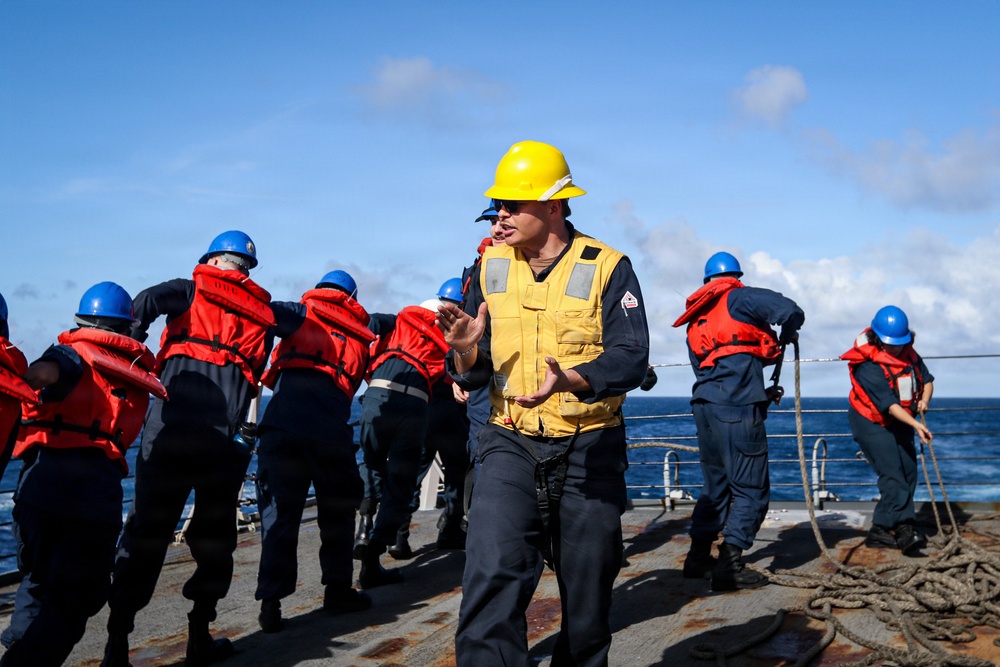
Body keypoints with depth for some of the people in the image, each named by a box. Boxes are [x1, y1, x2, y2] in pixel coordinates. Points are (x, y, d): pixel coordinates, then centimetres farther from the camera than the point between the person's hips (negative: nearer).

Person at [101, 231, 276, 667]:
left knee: (145, 533, 5)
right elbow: (255, 377, 15)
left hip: (170, 425, -1)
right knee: (213, 536, 14)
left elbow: (147, 300, -8)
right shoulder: (262, 314, 19)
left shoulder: (192, 290, 12)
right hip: (224, 434, 1)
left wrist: (133, 340, 1)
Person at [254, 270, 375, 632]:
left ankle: (271, 602, -2)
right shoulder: (361, 337, 20)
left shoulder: (305, 312, 12)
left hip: (283, 424, -1)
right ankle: (338, 589, 24)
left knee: (279, 513, 3)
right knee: (337, 511, 18)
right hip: (332, 432, 2)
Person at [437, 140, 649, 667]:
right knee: (492, 575, -16)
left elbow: (630, 359, -17)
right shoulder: (492, 268, 3)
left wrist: (571, 380, -36)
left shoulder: (607, 268, -8)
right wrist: (466, 350, -19)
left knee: (587, 592, 12)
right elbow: (475, 374, 5)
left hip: (589, 448, -1)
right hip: (511, 444, 2)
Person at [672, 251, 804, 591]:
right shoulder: (740, 298, 2)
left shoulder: (695, 322, 24)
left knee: (715, 484, 20)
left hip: (704, 405, 8)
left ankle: (698, 557, 24)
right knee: (751, 489, -2)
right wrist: (786, 336, 12)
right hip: (737, 407, -8)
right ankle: (729, 566, -7)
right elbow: (791, 311, -12)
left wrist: (761, 393, 27)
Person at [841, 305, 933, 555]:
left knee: (908, 473, 4)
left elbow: (927, 378, 7)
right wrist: (915, 425, -40)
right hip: (871, 422, -8)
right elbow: (888, 403, -32)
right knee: (892, 473, -19)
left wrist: (924, 400, -14)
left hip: (901, 422, 8)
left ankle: (880, 530, 9)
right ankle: (904, 528, -25)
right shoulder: (868, 365, -26)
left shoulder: (908, 353, -2)